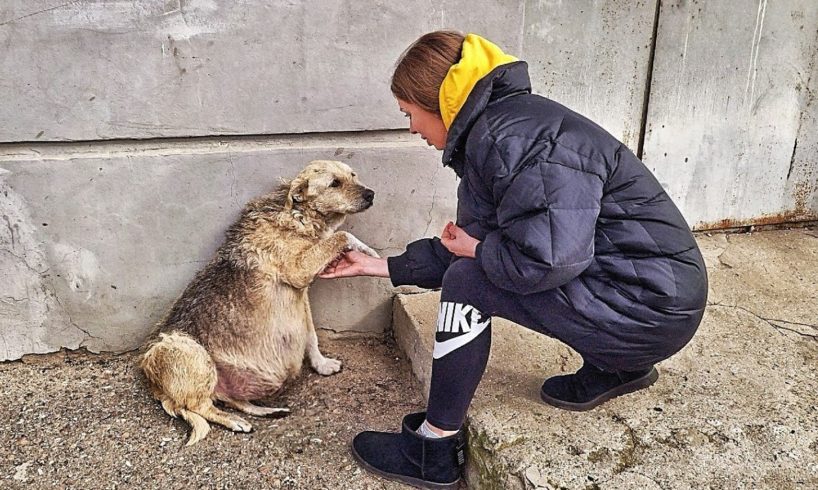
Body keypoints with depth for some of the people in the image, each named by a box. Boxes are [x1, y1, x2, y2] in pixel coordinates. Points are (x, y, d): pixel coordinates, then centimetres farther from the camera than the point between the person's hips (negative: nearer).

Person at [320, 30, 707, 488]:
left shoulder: (512, 135, -21)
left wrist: (477, 249, -12)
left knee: (469, 283, -16)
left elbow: (548, 257, -31)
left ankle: (434, 451, 2)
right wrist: (381, 266, 18)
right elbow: (464, 247, 14)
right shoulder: (488, 132, 10)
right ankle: (614, 368, 25)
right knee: (474, 267, 22)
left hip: (653, 306, -10)